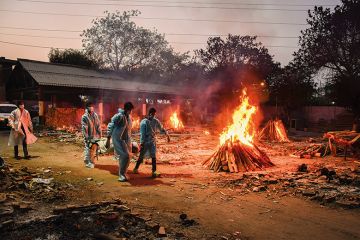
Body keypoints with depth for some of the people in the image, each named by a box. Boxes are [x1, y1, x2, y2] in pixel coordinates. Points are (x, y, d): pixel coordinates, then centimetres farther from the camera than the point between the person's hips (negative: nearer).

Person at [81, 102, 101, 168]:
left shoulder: (95, 115, 8)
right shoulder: (84, 117, -10)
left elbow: (98, 125, 14)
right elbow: (84, 128, -13)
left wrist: (99, 133, 11)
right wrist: (86, 137, -17)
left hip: (95, 135, 6)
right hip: (89, 136, -6)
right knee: (88, 149, -2)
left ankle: (91, 161, 27)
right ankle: (87, 162, 9)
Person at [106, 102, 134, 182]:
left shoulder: (128, 117, 10)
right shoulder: (119, 116, -13)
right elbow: (110, 126, -16)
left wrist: (130, 141, 20)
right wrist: (108, 139, -21)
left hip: (126, 140, 8)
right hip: (118, 139, -8)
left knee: (127, 156, 10)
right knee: (125, 156, -14)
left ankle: (123, 174, 27)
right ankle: (121, 175, 1)